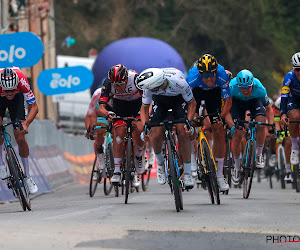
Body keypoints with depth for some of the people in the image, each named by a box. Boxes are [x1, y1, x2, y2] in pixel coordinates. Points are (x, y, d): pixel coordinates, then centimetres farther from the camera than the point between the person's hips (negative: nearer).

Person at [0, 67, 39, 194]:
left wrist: (26, 124, -49)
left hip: (17, 97, 0)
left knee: (20, 138, -8)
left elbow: (34, 107, -34)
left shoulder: (21, 80, -39)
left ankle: (27, 176, 7)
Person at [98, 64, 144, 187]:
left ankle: (139, 158, 3)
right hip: (119, 104, 1)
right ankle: (116, 171, -20)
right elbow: (101, 108, -32)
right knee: (119, 132, -21)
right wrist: (107, 114, -54)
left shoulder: (136, 79, -33)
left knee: (139, 129, -26)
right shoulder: (108, 84, -28)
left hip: (137, 103, -1)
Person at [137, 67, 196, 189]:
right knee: (156, 134, -14)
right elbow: (144, 108, -15)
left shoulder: (179, 83, -40)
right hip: (160, 100, 2)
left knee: (183, 133, -18)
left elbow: (192, 103, -20)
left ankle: (187, 173, -8)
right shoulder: (148, 87, -33)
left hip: (179, 98, -2)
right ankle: (160, 163, 16)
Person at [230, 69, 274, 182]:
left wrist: (271, 125, -32)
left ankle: (259, 154, -9)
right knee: (237, 134, -11)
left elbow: (268, 109, -19)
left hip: (254, 101, 0)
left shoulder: (259, 89, -34)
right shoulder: (232, 87, -37)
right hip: (237, 101, 0)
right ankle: (237, 167, 8)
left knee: (261, 123, -29)